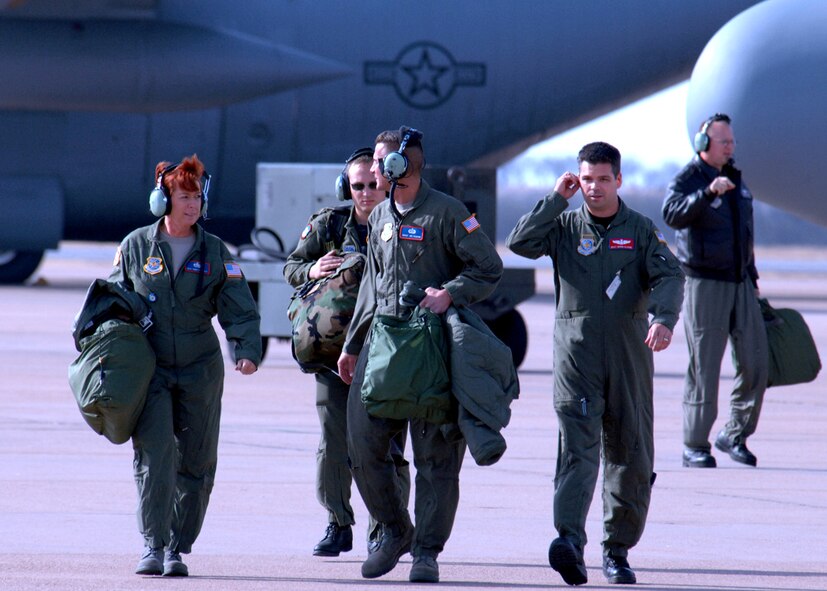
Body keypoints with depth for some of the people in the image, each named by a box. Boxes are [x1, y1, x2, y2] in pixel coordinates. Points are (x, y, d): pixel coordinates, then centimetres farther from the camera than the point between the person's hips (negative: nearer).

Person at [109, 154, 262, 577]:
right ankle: (153, 546, -12)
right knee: (154, 458, -14)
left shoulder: (215, 252, 5)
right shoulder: (136, 246, 4)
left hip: (200, 371, 2)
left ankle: (178, 548, 15)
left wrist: (247, 350, -16)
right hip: (149, 368, -2)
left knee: (197, 463, 4)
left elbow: (240, 309, 1)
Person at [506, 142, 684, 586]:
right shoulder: (564, 227, 9)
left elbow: (668, 277, -4)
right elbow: (519, 243, -5)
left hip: (629, 353, 2)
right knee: (577, 447, -16)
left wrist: (663, 318, -23)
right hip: (576, 352, -1)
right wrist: (557, 199, -4)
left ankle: (617, 550, 16)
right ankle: (569, 540, -31)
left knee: (630, 453, 5)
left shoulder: (641, 230, 8)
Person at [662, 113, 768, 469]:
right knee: (704, 366, -5)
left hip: (740, 283, 7)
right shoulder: (688, 179, -8)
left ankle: (734, 435, 16)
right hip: (705, 283, -7)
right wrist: (708, 192, -42)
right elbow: (672, 214, -29)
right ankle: (695, 446, 2)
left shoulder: (736, 179, 16)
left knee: (756, 362, 2)